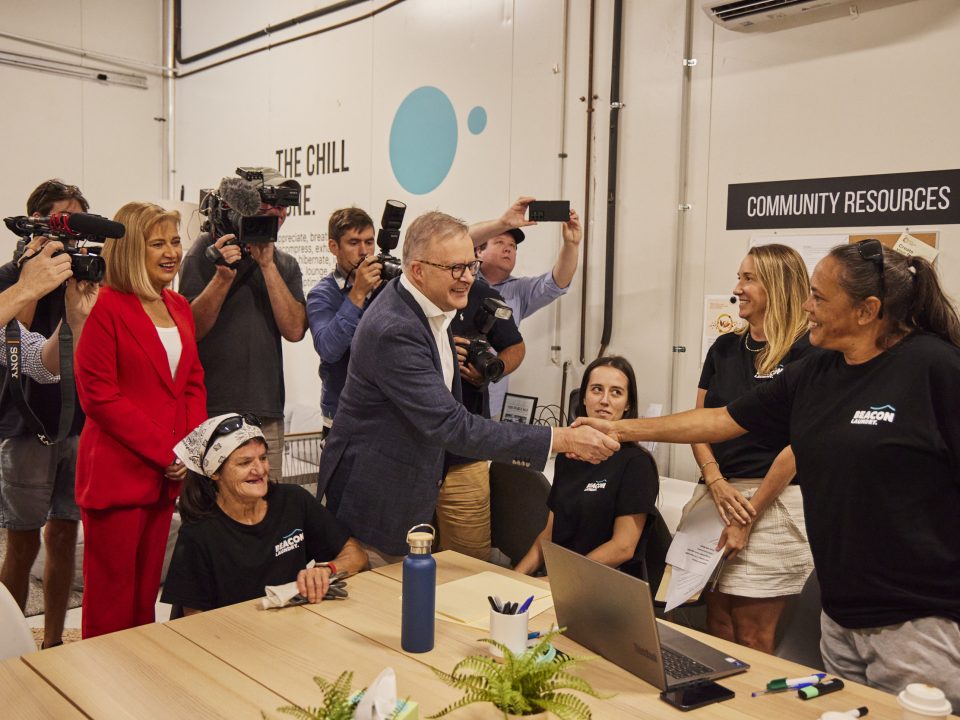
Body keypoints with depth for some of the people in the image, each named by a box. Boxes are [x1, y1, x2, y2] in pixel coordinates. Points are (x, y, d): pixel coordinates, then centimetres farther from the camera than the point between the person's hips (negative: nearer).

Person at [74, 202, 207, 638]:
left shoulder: (179, 307, 12)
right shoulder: (105, 307, -11)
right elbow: (98, 396, -14)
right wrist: (164, 451, -14)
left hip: (166, 472, 7)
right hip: (117, 472, -7)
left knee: (147, 592, 16)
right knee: (112, 601, 3)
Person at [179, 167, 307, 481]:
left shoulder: (285, 264, 12)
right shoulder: (207, 249, 0)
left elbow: (294, 330, -5)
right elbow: (190, 330, -7)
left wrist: (267, 265, -10)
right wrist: (222, 277, -20)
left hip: (268, 415, 4)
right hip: (210, 412, -4)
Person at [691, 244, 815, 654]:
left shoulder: (805, 353, -6)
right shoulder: (724, 348, 12)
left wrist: (751, 512, -12)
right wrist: (716, 481, -6)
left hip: (771, 501, -6)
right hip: (717, 494, 6)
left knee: (752, 639, 0)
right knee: (716, 627, 11)